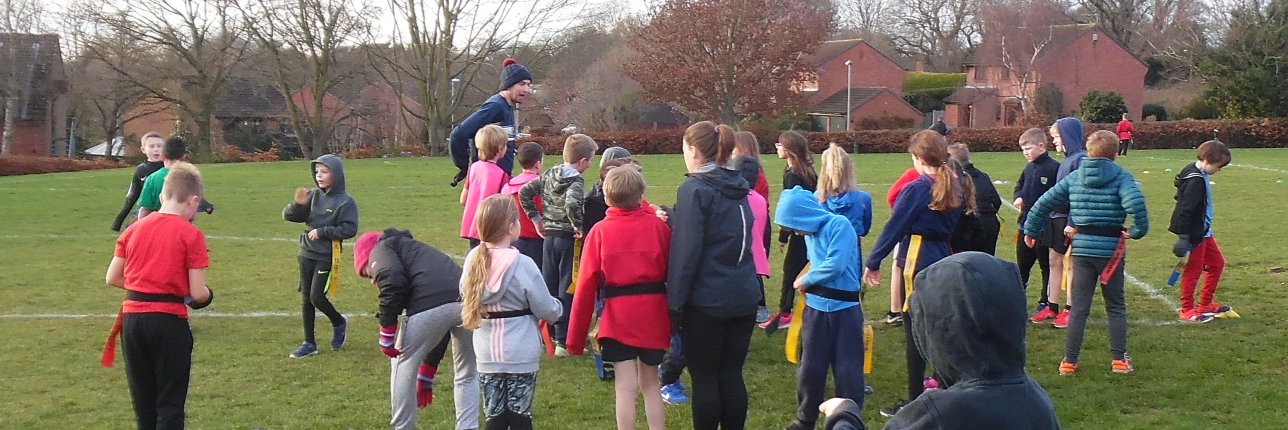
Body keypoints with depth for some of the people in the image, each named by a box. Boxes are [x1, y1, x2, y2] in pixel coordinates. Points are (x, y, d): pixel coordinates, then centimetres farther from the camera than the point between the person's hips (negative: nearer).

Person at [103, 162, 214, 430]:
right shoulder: (191, 235, -8)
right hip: (168, 320, -5)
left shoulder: (134, 230, 7)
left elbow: (112, 278, 11)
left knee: (143, 400, 19)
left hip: (132, 317, 5)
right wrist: (207, 295, 12)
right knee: (170, 402, 5)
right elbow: (197, 293, -10)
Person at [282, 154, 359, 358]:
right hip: (306, 255, 6)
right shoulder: (313, 196, 4)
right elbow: (288, 216, 3)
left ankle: (339, 322, 20)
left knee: (317, 297, -10)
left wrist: (322, 231, -20)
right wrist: (298, 204, -17)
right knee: (306, 298, 8)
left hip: (326, 257, -6)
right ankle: (309, 343, 17)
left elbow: (350, 229, -17)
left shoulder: (346, 202, -11)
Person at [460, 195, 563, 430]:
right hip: (521, 355, -4)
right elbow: (546, 309, -10)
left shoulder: (473, 260, -3)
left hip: (487, 355, 4)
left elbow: (466, 299, 4)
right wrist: (558, 308, 11)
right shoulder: (522, 265, -17)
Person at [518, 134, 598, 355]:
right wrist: (579, 227, -20)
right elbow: (572, 204, -34)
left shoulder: (549, 175, 6)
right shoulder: (576, 181, -16)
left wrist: (536, 218, 11)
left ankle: (548, 335, 22)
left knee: (548, 287, 14)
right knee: (567, 289, 0)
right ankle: (563, 341, 2)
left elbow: (524, 192, 8)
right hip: (568, 239, -7)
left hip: (549, 237, 7)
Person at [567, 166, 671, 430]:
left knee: (626, 386, 1)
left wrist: (576, 337, 1)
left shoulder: (600, 232, -4)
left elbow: (586, 284, -5)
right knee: (650, 382, 17)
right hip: (654, 313, 2)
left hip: (618, 313, -2)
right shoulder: (659, 227, 0)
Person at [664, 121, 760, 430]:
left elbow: (687, 251, -16)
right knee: (731, 376, 12)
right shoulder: (738, 188, 10)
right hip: (743, 298, 7)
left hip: (706, 300, -7)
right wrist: (672, 217, 15)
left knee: (704, 378, 3)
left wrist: (675, 301, -10)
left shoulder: (695, 189, -12)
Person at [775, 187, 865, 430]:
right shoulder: (811, 232, 8)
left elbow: (835, 266, -22)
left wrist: (806, 281, -9)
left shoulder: (840, 225, -15)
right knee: (810, 366, 11)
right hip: (815, 307, 7)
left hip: (844, 308, -6)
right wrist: (809, 282, -1)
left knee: (847, 368, 1)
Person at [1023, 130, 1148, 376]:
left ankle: (1069, 361, 7)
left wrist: (1030, 230, 18)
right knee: (1116, 306, 14)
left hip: (1081, 248, 2)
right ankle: (1119, 359, 14)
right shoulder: (1121, 178, -8)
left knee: (1079, 307, 8)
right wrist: (1138, 231, -12)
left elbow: (1044, 202, 6)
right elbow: (1135, 203, -27)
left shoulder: (1074, 178, 4)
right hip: (1111, 249, -2)